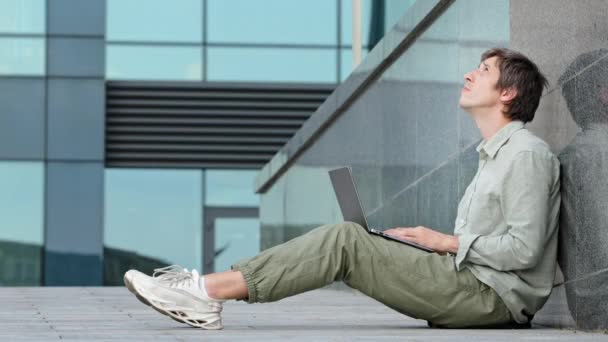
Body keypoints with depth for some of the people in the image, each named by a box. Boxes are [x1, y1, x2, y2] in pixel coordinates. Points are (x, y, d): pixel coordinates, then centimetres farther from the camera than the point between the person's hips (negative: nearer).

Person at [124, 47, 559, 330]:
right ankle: (206, 295, -11)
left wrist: (447, 242, -8)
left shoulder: (527, 154, -8)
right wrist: (419, 241, 9)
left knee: (346, 241, -18)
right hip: (469, 284, 9)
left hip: (492, 297, -9)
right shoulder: (494, 156, 25)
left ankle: (208, 292, -20)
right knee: (349, 238, -2)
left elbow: (523, 248, -18)